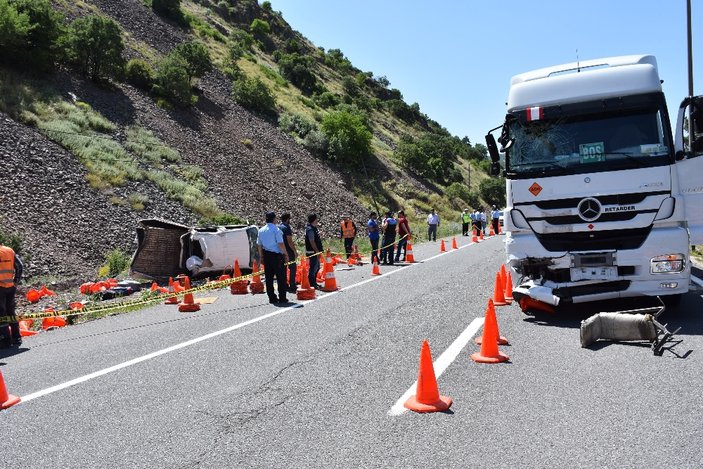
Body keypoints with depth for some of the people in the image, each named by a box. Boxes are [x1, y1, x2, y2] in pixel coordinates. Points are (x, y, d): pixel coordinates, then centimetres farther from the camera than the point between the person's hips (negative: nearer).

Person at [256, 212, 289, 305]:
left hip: (266, 255, 6)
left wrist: (261, 256, 20)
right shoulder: (276, 230, -11)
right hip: (276, 255, -6)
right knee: (280, 277, 1)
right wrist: (286, 254, -7)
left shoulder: (261, 230, 9)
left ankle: (272, 298, 12)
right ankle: (282, 298, 2)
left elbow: (259, 245, 13)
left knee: (268, 277, 8)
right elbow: (281, 244, -15)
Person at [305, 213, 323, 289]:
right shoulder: (310, 229, -18)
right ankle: (311, 284, 0)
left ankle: (314, 283, 26)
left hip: (316, 252, 11)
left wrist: (319, 251, 21)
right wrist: (317, 252, -22)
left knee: (317, 267, 17)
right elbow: (312, 242, -22)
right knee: (313, 268, -5)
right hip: (312, 252, -11)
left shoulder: (313, 228, 14)